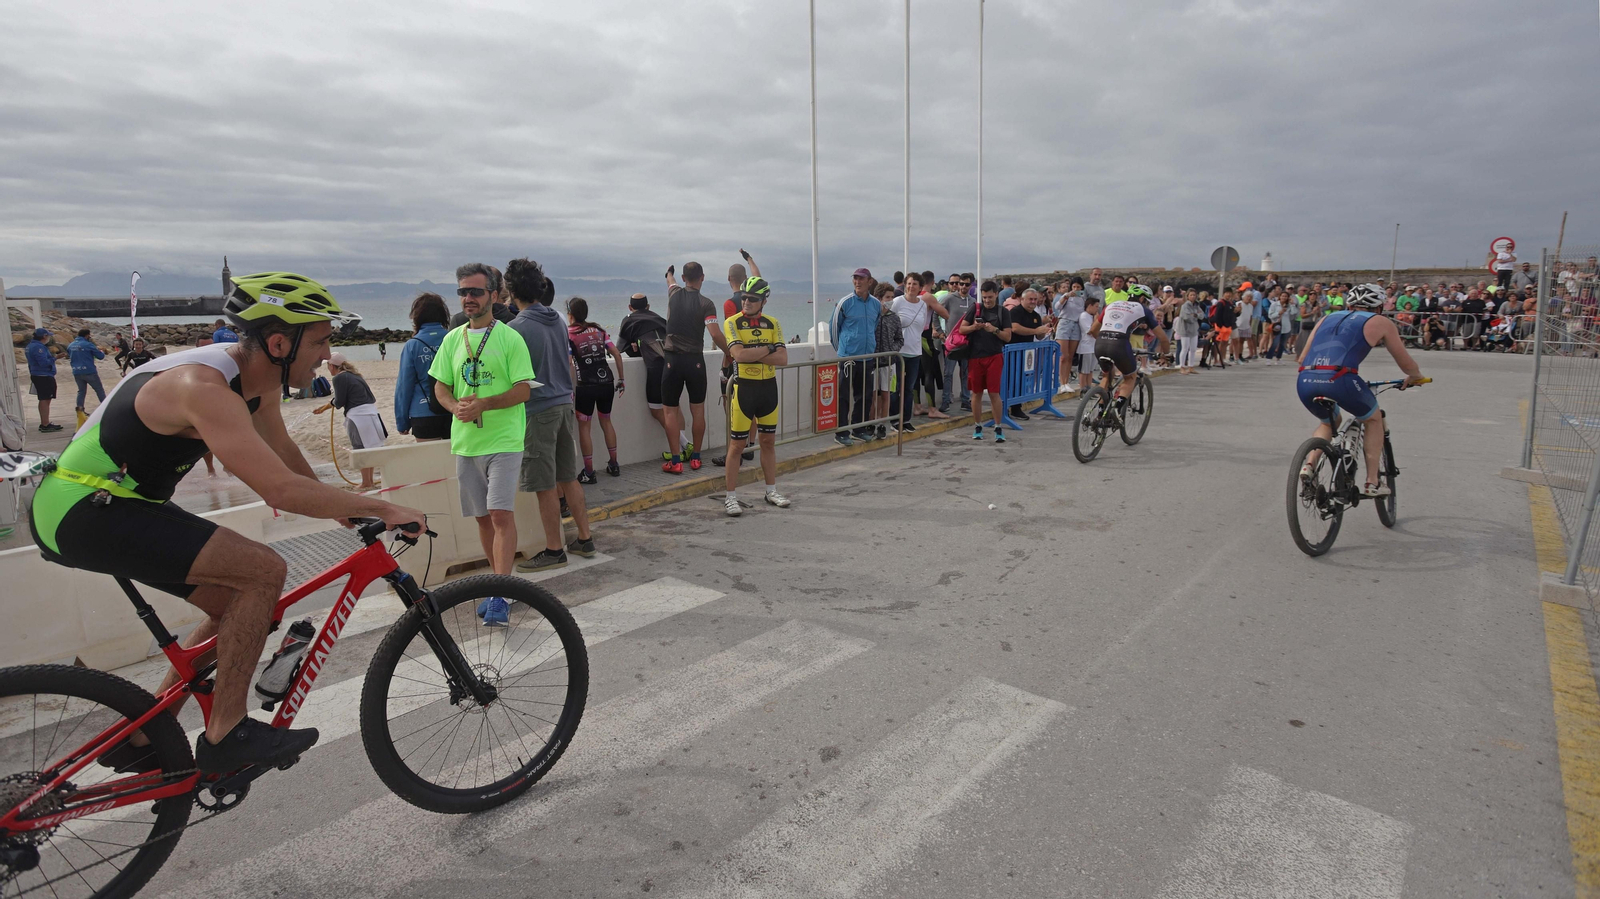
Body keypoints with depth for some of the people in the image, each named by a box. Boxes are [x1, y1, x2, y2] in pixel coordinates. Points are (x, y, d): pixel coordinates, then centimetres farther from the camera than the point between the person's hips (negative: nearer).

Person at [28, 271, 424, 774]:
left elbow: (286, 454, 16)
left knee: (238, 607, 10)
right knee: (264, 570, -22)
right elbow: (281, 490, -38)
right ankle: (225, 737, -10)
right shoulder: (205, 388, -30)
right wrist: (382, 509, -29)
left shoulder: (257, 378, 0)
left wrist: (348, 510, 17)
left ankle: (140, 742, 23)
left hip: (120, 504, 10)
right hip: (82, 511, -10)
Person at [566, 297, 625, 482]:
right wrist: (621, 379, 13)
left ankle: (588, 472, 5)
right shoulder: (598, 330, 12)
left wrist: (569, 389, -12)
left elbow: (568, 362, -15)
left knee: (584, 426, 5)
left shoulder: (569, 333, -2)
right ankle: (614, 465, 24)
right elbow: (617, 354, 8)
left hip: (586, 386, -5)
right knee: (606, 421, 19)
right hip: (606, 383, 5)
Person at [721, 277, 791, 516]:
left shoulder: (773, 324, 4)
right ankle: (731, 497, 7)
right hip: (744, 387, -4)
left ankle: (772, 491, 25)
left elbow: (783, 358, -8)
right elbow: (739, 354, -22)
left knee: (768, 441, 13)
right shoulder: (732, 323, -5)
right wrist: (768, 348, -12)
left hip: (768, 387, 4)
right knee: (737, 444, -1)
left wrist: (752, 355, -17)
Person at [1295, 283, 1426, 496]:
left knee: (1329, 421, 33)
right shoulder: (1380, 323, 19)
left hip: (1305, 381, 4)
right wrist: (1415, 377, 46)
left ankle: (1309, 465, 10)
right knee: (1373, 419, 25)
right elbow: (1407, 364, 25)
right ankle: (1372, 483, 24)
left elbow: (1302, 359, 28)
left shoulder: (1328, 318, 29)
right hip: (1339, 380, -4)